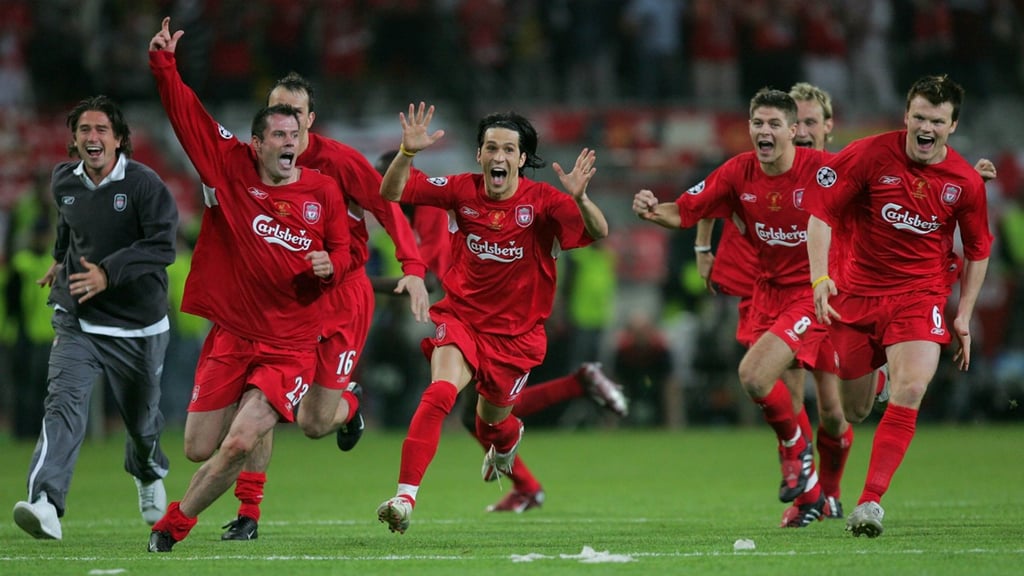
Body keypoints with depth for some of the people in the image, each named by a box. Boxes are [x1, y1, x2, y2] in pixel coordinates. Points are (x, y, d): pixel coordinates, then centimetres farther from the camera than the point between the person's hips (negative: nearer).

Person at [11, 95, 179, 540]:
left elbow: (163, 246, -23)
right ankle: (46, 507, -37)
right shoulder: (63, 181, 3)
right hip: (77, 321, 2)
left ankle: (148, 474, 52)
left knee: (141, 420, 15)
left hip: (138, 328, -2)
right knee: (63, 404, -21)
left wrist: (109, 273, -32)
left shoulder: (144, 184, -14)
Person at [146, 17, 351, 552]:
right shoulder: (230, 167, 0)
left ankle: (173, 524, 6)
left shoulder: (323, 191, 1)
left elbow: (342, 250, 11)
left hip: (290, 345, -1)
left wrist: (330, 265, -10)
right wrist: (164, 64, -12)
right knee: (199, 449, 4)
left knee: (238, 445, -15)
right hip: (231, 335, 1)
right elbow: (186, 114, -2)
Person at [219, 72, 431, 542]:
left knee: (313, 424, -2)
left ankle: (348, 401, 36)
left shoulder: (337, 160, -14)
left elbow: (388, 207, -16)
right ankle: (248, 512, -4)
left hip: (341, 294, -3)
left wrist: (414, 269, -28)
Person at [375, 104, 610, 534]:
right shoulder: (463, 190, -6)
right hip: (462, 316, 0)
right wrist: (408, 152, -25)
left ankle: (506, 438, 56)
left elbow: (599, 233, -25)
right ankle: (405, 497, -29)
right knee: (440, 392, -27)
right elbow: (391, 193, -6)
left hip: (517, 332, 0)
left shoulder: (542, 200, -13)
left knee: (492, 423, 15)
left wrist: (579, 199, -45)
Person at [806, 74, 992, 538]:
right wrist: (820, 277, -17)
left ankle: (871, 501, -21)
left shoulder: (966, 182, -4)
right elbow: (820, 209, -7)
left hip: (920, 295, 0)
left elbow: (978, 251, 11)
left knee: (910, 390, -22)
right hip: (857, 289, 0)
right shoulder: (870, 155, -11)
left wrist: (964, 316, 7)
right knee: (851, 411, 7)